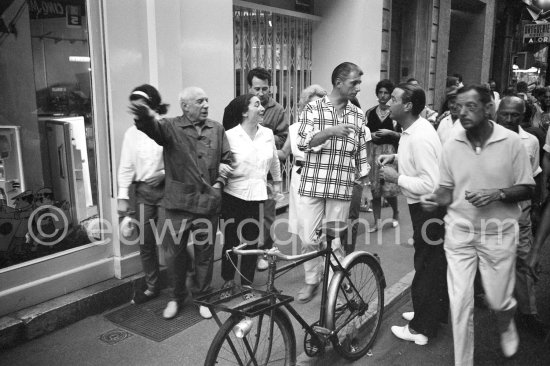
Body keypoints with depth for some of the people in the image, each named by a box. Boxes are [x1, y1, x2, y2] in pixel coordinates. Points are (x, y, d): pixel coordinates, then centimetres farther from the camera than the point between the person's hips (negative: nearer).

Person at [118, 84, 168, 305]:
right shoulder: (132, 133, 4)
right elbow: (126, 167, 5)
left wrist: (164, 174, -14)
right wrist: (123, 197, 3)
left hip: (166, 189, -4)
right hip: (143, 191, 4)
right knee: (146, 243, 10)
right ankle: (152, 287, 27)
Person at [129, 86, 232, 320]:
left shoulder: (217, 129, 9)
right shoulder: (172, 128, -3)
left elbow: (227, 159, 13)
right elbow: (154, 128, -25)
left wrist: (220, 182, -3)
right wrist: (146, 118, -48)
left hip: (208, 203, 2)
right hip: (178, 204, -2)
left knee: (205, 253, 12)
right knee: (175, 253, 9)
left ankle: (203, 296, 31)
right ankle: (176, 297, 31)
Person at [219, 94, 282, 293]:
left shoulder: (268, 133, 3)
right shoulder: (230, 135, -9)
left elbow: (274, 161, 17)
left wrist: (277, 183, 23)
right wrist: (223, 171, -18)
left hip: (256, 196, 3)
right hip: (233, 195, -3)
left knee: (252, 243, 8)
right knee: (231, 241, 8)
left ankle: (247, 284, 25)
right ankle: (228, 282, 29)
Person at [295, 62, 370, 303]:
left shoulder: (357, 114, 8)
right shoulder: (313, 109, -1)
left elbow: (361, 152, 13)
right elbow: (303, 142, -11)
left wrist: (365, 183, 11)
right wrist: (330, 131, -25)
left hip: (342, 188, 1)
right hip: (313, 184, -1)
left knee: (334, 241, 3)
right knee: (310, 239, 5)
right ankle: (311, 280, 26)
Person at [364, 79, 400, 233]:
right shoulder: (370, 112, 6)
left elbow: (402, 135, -1)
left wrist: (390, 132, -16)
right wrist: (370, 135, -6)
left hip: (389, 151, -3)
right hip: (372, 151, 3)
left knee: (389, 188, -6)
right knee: (374, 188, 4)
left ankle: (396, 213, 25)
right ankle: (377, 221, 17)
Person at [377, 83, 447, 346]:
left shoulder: (420, 137, -26)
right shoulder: (412, 130, 4)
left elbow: (431, 185, -30)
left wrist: (396, 177, -21)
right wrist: (396, 157, 8)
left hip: (428, 209, -10)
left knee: (426, 267, 4)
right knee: (435, 264, 22)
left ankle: (421, 329, 20)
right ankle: (433, 313, 41)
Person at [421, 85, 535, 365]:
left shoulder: (511, 142, -8)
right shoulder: (451, 146, -3)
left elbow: (527, 189, -2)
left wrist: (497, 193, -20)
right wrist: (436, 199, -15)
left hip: (498, 234, -1)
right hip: (459, 233, 1)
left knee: (499, 300, 11)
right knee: (460, 303, 2)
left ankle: (506, 327, 49)